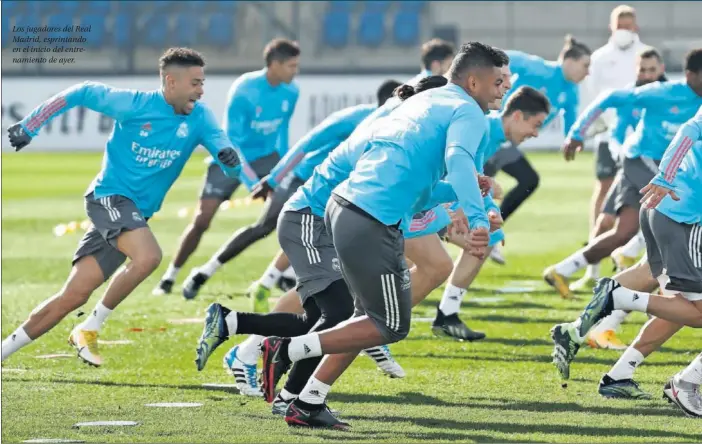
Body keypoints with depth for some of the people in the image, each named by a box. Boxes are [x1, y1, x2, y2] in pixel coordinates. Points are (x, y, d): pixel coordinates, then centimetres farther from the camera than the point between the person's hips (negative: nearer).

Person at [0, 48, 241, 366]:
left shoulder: (198, 119, -1)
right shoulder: (133, 105, -12)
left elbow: (231, 165, -7)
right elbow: (81, 93, 0)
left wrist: (229, 157, -32)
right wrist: (30, 125, 3)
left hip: (136, 213, 5)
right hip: (110, 196, -5)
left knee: (73, 296, 1)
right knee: (148, 256, -32)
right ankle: (90, 328, -15)